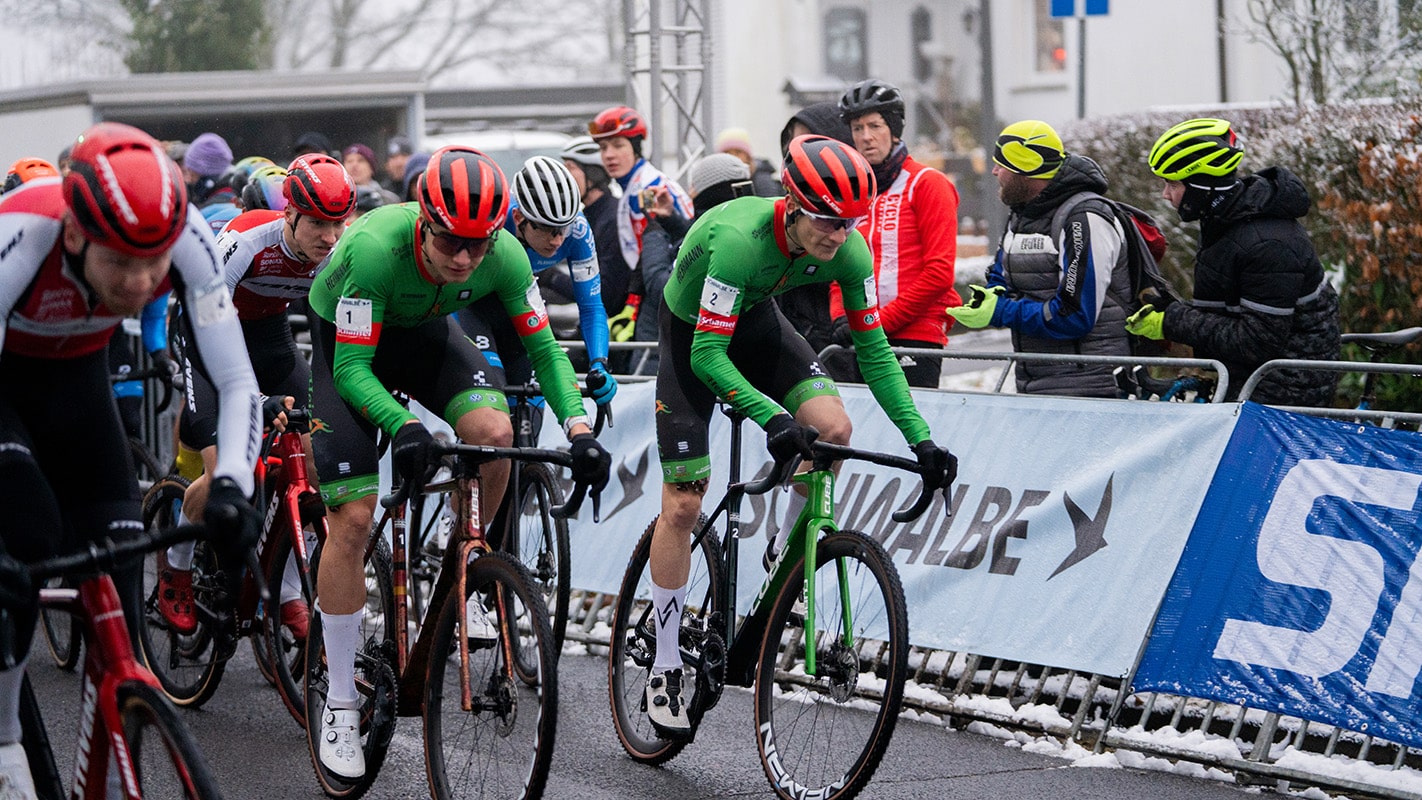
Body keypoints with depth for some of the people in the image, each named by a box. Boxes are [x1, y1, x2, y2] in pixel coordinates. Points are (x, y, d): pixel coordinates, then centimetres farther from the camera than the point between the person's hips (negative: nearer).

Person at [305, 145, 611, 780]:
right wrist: (402, 424, -49)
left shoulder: (505, 257, -27)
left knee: (494, 431, -28)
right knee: (352, 519, -13)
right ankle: (340, 702, -1)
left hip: (425, 332, 3)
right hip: (348, 342, -3)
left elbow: (543, 348, -13)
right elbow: (352, 367, -32)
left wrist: (579, 429, -27)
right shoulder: (376, 248, -38)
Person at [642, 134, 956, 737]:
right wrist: (771, 416, -51)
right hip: (692, 332, -4)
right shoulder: (740, 240, -39)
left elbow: (873, 348, -14)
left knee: (834, 427, -22)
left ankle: (785, 554, 5)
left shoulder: (848, 251, -23)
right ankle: (665, 668, 5)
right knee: (683, 505, -7)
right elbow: (708, 355, -38)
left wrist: (920, 440, -21)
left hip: (755, 320, 4)